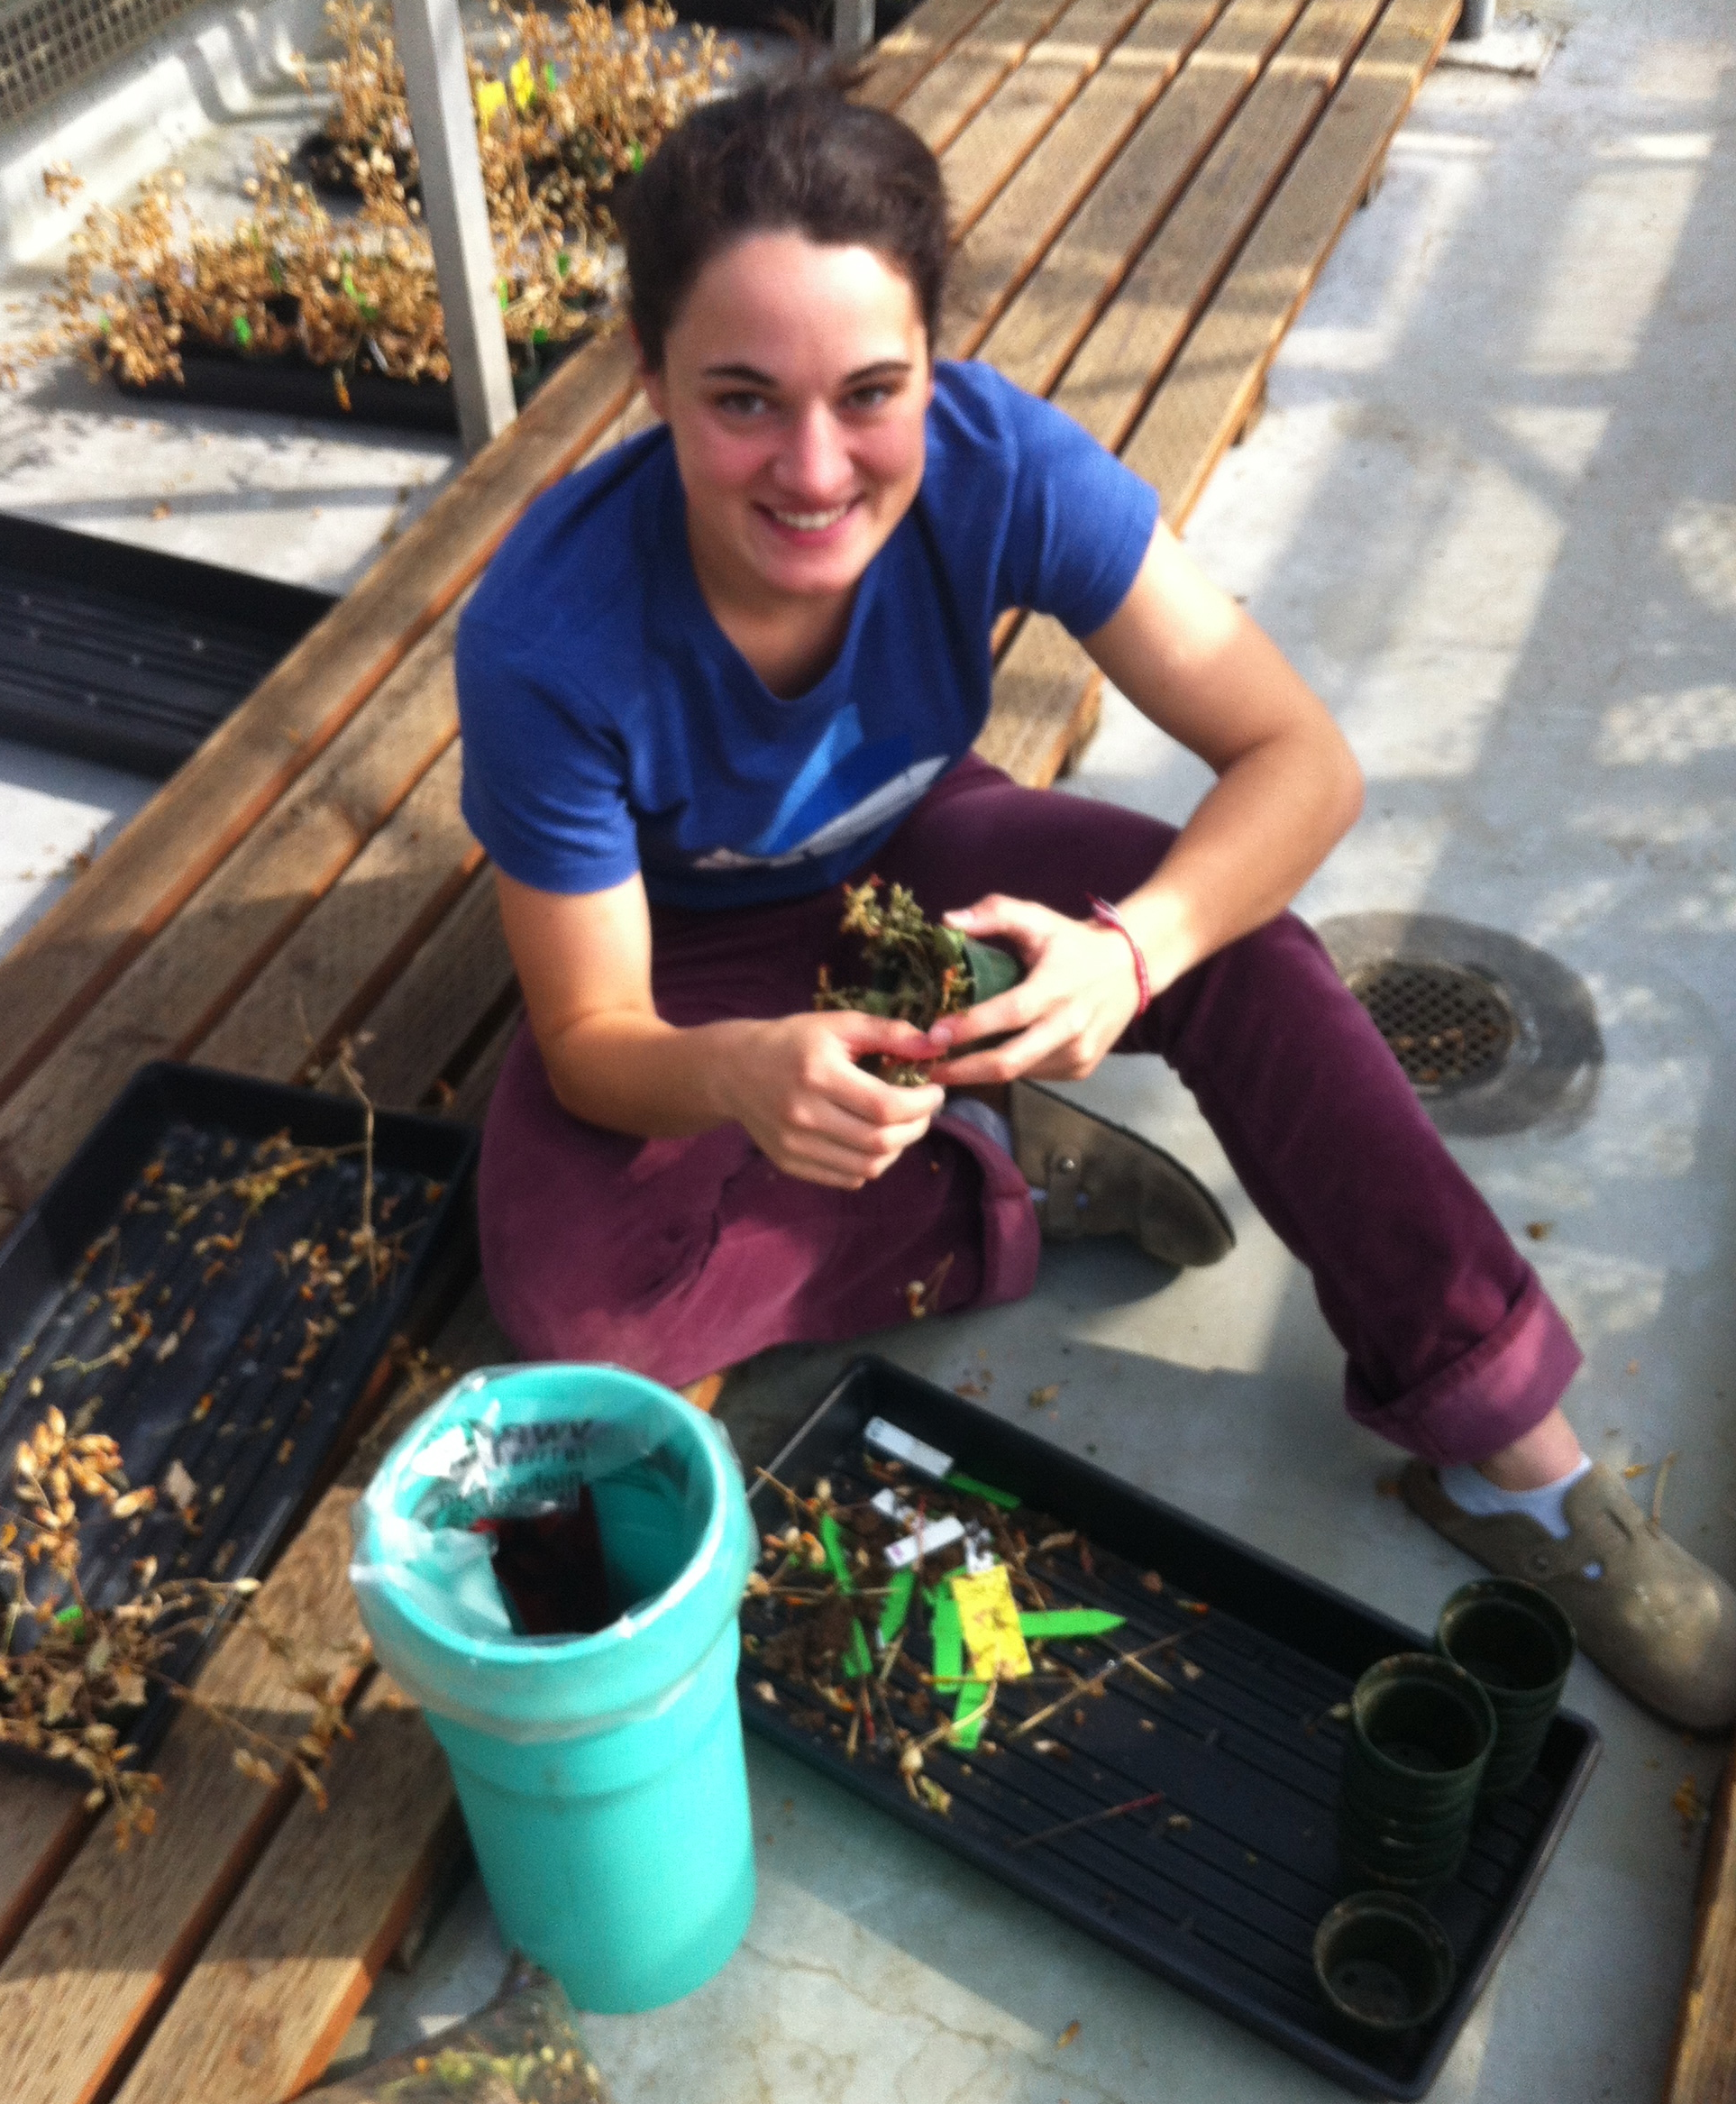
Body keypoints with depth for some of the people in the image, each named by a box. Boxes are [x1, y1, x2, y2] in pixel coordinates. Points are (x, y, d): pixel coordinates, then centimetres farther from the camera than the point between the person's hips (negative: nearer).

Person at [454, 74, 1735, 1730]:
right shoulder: (546, 641, -34)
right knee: (564, 1299, -27)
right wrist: (741, 1077, -49)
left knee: (1238, 945, -25)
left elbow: (1303, 760, -26)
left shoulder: (997, 463, -29)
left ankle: (1509, 1454, -16)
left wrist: (1131, 949, -46)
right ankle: (1012, 1177, -9)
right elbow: (592, 1036, -25)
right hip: (688, 944, -1)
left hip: (908, 853, 2)